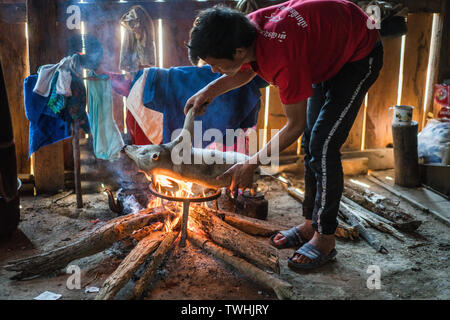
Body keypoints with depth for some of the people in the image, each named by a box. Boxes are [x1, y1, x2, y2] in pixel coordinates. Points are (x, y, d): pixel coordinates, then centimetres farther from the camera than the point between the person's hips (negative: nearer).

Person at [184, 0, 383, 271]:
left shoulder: (284, 62, -41)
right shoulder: (249, 26, -18)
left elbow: (294, 126, -28)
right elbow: (246, 72, 6)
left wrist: (252, 165, -22)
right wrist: (210, 91, -9)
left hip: (360, 54, -9)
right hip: (329, 52, 9)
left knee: (324, 145, -15)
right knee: (312, 140, 9)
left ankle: (325, 238, -3)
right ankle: (311, 224, 21)